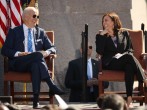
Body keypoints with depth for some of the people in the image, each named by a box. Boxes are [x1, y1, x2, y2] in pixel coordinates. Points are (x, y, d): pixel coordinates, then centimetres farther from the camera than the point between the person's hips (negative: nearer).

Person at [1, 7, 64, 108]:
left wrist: (47, 52, -6)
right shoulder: (14, 32, 11)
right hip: (18, 64, -3)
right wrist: (19, 53, -15)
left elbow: (52, 48, 19)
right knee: (38, 54, -34)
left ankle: (36, 100, -49)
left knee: (36, 65, -38)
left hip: (36, 62, 3)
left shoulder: (41, 32, 21)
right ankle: (52, 86, -42)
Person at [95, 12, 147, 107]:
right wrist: (102, 35, 0)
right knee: (128, 57, -34)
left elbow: (130, 50, 13)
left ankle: (129, 98, -50)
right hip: (109, 63, -2)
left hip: (125, 60, 2)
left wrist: (121, 55, -7)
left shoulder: (124, 33, 20)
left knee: (129, 65, -39)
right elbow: (99, 52, -1)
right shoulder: (101, 36, 17)